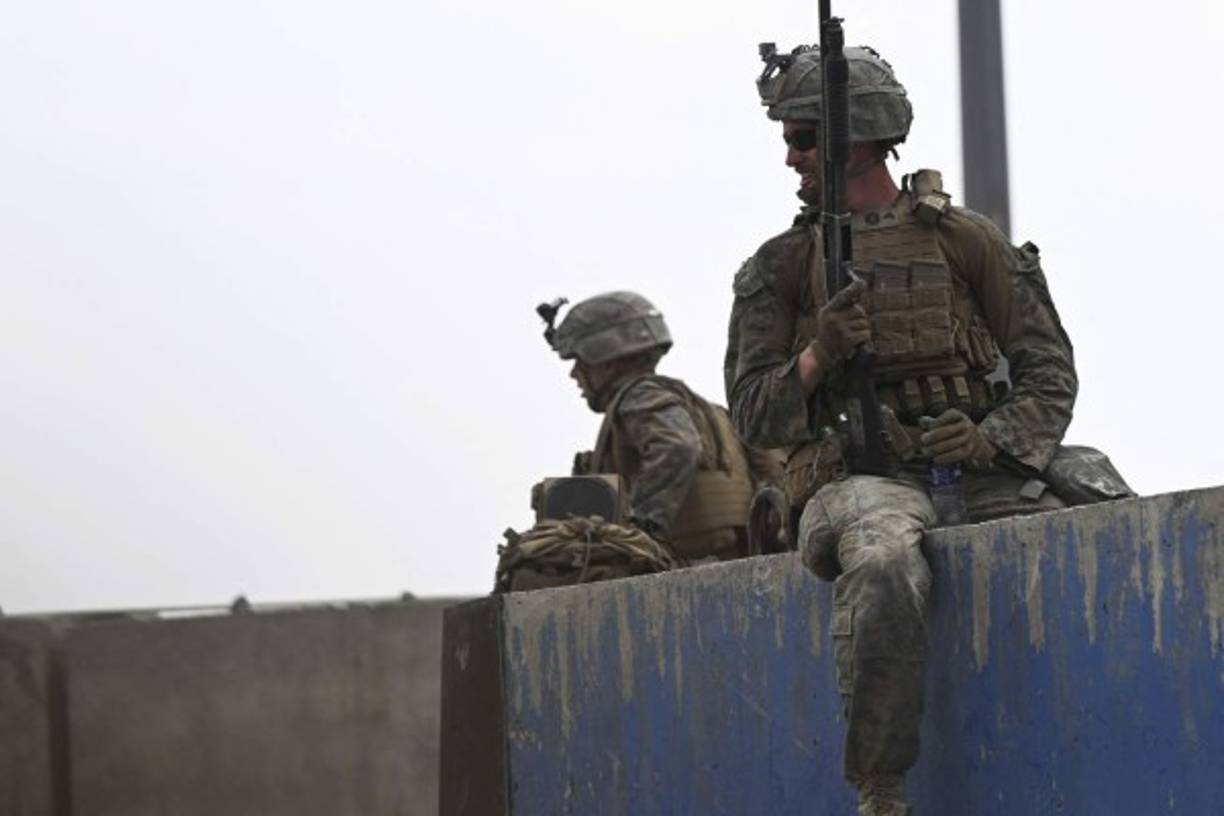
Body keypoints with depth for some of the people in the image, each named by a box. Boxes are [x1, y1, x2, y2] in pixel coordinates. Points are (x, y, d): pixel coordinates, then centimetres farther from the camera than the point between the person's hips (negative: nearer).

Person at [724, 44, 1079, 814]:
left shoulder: (964, 240, 11)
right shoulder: (781, 266, 13)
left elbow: (1050, 369, 7)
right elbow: (752, 414, 8)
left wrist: (993, 438, -12)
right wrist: (817, 357, -11)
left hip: (979, 472, 2)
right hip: (860, 481, -2)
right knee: (884, 567, -37)